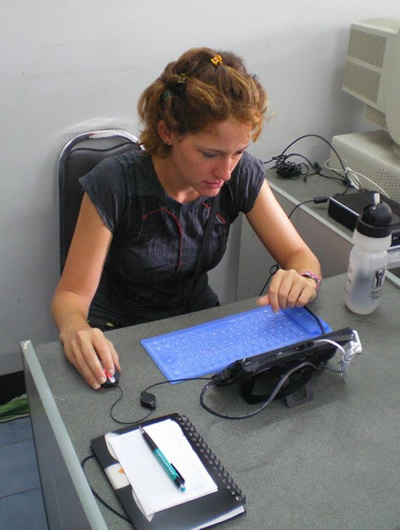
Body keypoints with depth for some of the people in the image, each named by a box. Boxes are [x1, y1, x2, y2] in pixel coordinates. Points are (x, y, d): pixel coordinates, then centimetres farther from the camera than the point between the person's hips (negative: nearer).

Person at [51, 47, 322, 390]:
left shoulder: (242, 174, -12)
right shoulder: (115, 185, -23)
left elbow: (299, 255, -7)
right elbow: (71, 293, -18)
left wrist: (303, 280, -32)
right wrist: (75, 330, -42)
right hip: (120, 334, -2)